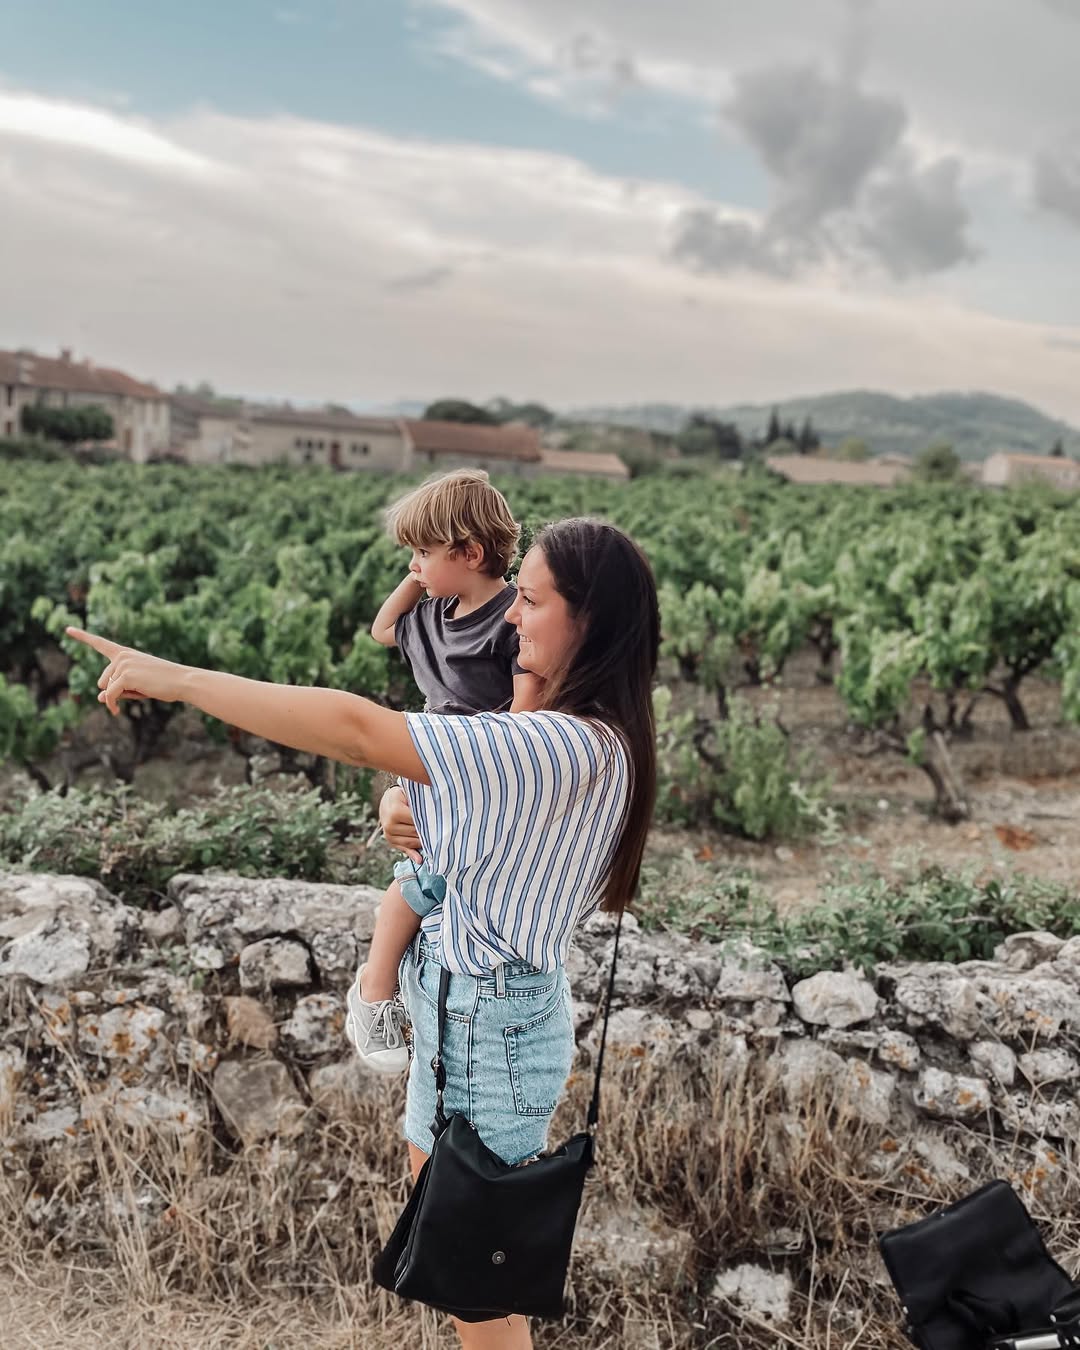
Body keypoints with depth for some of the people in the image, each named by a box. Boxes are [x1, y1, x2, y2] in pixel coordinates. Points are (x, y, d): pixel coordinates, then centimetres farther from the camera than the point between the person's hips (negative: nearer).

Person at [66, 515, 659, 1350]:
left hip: (490, 1023, -10)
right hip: (469, 1001, 10)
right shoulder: (584, 733, 2)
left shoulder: (573, 747, -31)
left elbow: (359, 729, -34)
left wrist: (179, 679, -28)